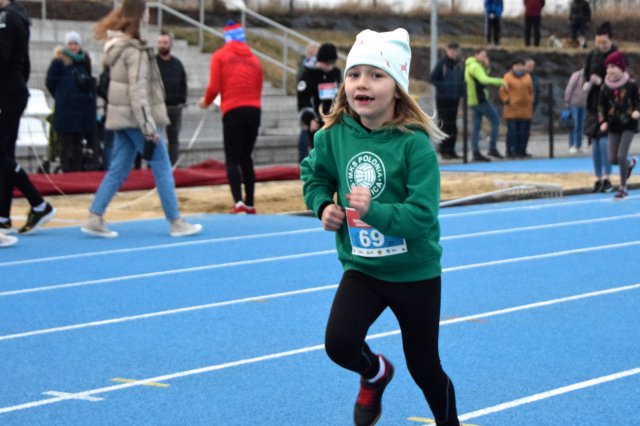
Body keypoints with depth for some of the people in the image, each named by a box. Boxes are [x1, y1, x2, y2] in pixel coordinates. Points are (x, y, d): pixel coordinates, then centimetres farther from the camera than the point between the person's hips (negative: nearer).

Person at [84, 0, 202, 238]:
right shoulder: (135, 50, -17)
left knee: (118, 170, 9)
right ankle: (176, 223, 7)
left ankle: (95, 218, 3)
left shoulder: (116, 46, 11)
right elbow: (138, 91, -21)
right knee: (162, 168, 1)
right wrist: (149, 127, -22)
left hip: (121, 118, 9)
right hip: (136, 117, -9)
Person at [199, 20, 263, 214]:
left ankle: (238, 201, -15)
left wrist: (206, 101, 15)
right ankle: (250, 203, 14)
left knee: (232, 159, 1)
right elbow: (258, 89, 9)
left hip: (233, 111, -4)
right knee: (246, 157, 15)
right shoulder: (253, 59, 13)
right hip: (254, 110, 4)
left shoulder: (220, 56, 2)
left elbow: (214, 86, -3)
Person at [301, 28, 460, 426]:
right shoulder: (335, 135, -9)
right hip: (361, 267, 3)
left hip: (415, 273, -3)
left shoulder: (414, 144, -22)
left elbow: (423, 216, -25)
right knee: (339, 344, -19)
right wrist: (323, 206, -7)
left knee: (424, 367, 10)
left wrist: (374, 211, -37)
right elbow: (314, 175, 11)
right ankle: (375, 373, 18)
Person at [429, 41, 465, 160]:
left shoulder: (459, 65, 8)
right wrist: (443, 86, -21)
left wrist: (461, 90, 6)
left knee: (453, 125, 9)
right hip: (443, 99, -6)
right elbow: (432, 79, -9)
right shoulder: (442, 63, -8)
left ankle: (451, 150, 15)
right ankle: (444, 151, -2)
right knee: (444, 124, -6)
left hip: (455, 99, 6)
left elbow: (463, 79, 21)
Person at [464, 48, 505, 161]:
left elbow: (483, 77, 17)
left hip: (473, 101, 10)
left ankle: (476, 152, 4)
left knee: (476, 126, 7)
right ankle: (493, 148, -4)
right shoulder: (475, 66, -14)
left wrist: (486, 66, 3)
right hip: (480, 99, -10)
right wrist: (500, 81, -25)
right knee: (495, 121, -2)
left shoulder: (470, 66, 17)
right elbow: (484, 80, -27)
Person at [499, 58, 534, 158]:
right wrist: (506, 100, -9)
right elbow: (502, 91, 0)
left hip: (526, 110, 4)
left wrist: (531, 101, 11)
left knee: (524, 132, 4)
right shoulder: (508, 77, 1)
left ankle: (521, 150, 13)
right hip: (512, 110, -4)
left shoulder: (527, 77, 14)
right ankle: (511, 151, -4)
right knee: (512, 131, -8)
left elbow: (531, 91, 20)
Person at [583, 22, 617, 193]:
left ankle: (606, 178, -4)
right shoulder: (591, 56, 6)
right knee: (595, 143, 7)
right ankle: (598, 178, 15)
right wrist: (586, 84, -8)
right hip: (594, 105, 5)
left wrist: (601, 82, -21)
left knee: (604, 140, -13)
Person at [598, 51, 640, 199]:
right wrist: (603, 121, -4)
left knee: (621, 156, -13)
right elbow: (601, 105, 7)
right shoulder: (605, 87, -2)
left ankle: (623, 187, 2)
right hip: (613, 126, 4)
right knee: (613, 158, 3)